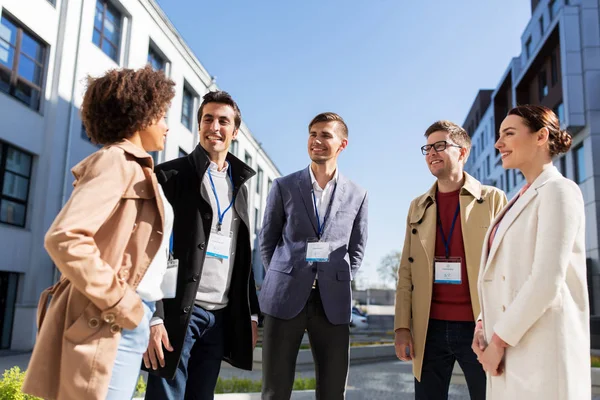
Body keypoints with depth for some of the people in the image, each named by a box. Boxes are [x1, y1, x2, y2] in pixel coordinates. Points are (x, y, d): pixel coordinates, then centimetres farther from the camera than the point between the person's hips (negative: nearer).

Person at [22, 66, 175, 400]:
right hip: (109, 324, -9)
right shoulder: (117, 161, -10)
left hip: (129, 321, 9)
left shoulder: (136, 169, 17)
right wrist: (120, 302, -18)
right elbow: (64, 237, -23)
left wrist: (146, 313, 13)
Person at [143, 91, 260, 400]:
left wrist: (251, 313, 12)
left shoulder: (239, 183, 15)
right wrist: (153, 317, -16)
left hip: (222, 316, 5)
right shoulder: (171, 175, -2)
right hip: (178, 311, -5)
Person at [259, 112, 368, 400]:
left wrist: (337, 283, 4)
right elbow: (267, 241, 10)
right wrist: (282, 280, 5)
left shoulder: (357, 195, 8)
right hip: (285, 299, -1)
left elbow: (357, 249, 14)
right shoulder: (284, 187, 5)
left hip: (333, 302, 1)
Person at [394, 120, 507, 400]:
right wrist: (402, 326, 1)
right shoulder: (418, 206, 12)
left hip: (478, 327, -3)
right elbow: (406, 271, 9)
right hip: (430, 328, 3)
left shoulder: (492, 199, 2)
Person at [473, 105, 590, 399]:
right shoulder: (522, 200, 16)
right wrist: (484, 325, 2)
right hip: (512, 351, 8)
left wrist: (499, 339, -15)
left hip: (542, 351, -8)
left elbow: (547, 280, -19)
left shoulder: (558, 190, -9)